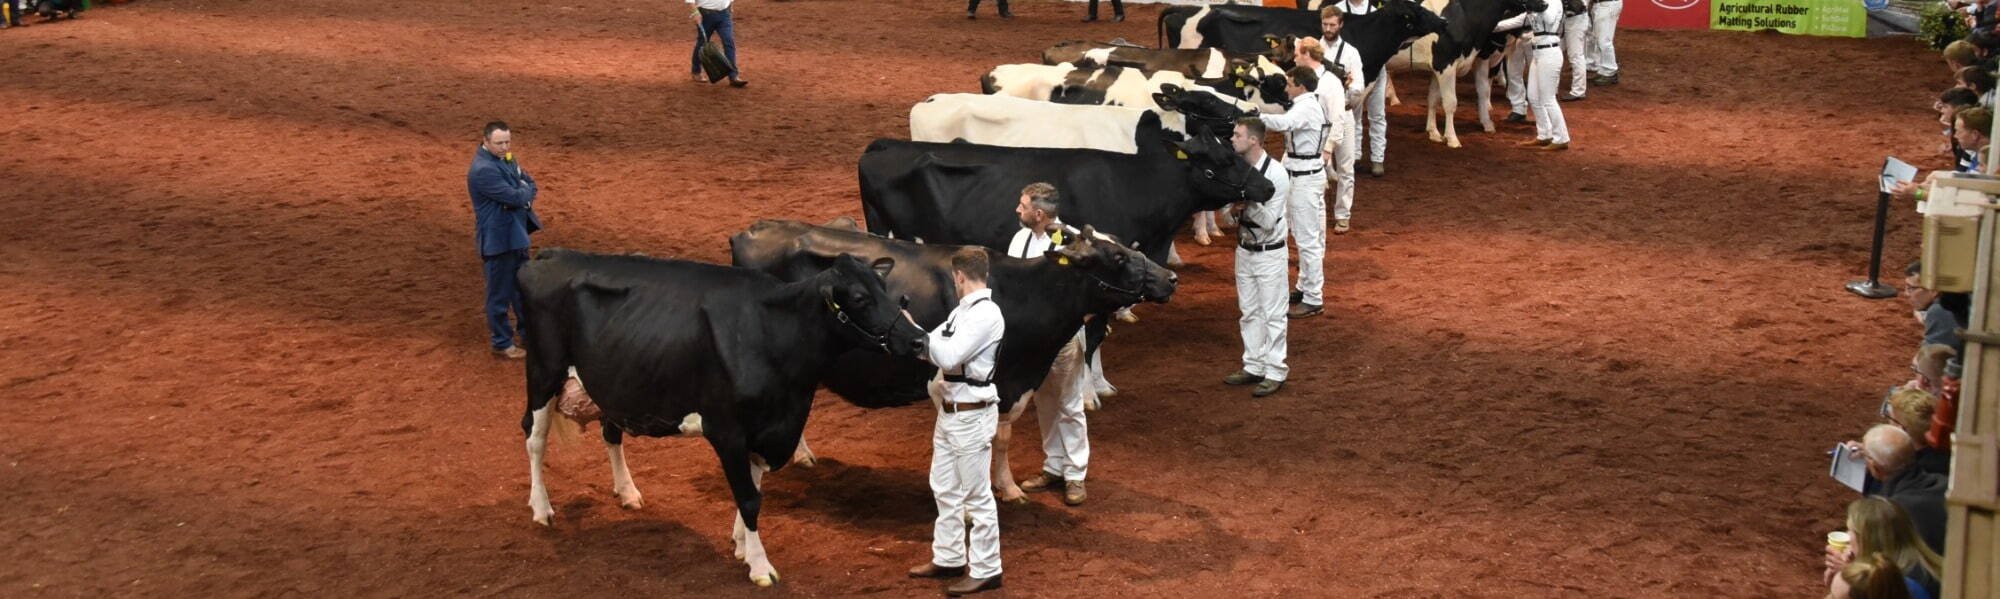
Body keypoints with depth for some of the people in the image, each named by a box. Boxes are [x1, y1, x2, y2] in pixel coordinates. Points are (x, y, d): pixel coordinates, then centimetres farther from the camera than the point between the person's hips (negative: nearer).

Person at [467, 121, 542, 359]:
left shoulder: (505, 158, 5)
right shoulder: (484, 169, -24)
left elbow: (529, 184, 10)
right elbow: (514, 197, -26)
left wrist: (523, 193, -12)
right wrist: (526, 191, -5)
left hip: (516, 234, 9)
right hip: (498, 238, -9)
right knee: (500, 294, 4)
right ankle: (502, 343, 16)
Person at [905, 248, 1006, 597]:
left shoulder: (987, 314, -19)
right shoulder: (964, 310, 9)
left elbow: (949, 356, -24)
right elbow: (937, 350, 14)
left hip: (972, 415, -9)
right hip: (949, 411, 9)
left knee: (977, 495, 0)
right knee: (945, 488, 18)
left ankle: (985, 571, 9)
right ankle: (949, 558, 30)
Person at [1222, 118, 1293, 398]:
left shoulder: (1276, 173, -20)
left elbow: (1268, 221, -20)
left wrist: (1249, 201, -30)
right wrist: (1234, 207, -16)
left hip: (1269, 253, -7)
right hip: (1244, 249, 7)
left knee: (1272, 314, 2)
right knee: (1249, 312, 16)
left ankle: (1275, 372, 10)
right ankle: (1254, 366, 27)